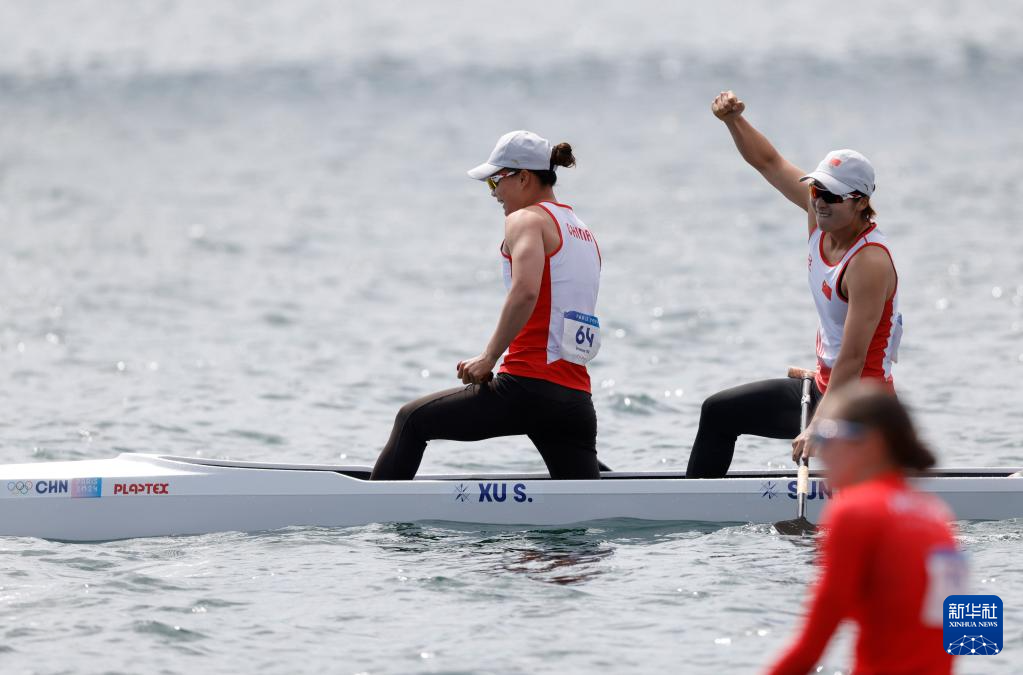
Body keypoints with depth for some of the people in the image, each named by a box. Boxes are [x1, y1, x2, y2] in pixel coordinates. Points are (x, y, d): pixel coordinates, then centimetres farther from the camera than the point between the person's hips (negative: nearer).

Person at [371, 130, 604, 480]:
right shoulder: (584, 235, 22)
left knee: (413, 420, 12)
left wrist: (488, 357, -16)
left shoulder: (526, 219, -3)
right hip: (577, 399, 7)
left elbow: (525, 291, -22)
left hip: (528, 386, -7)